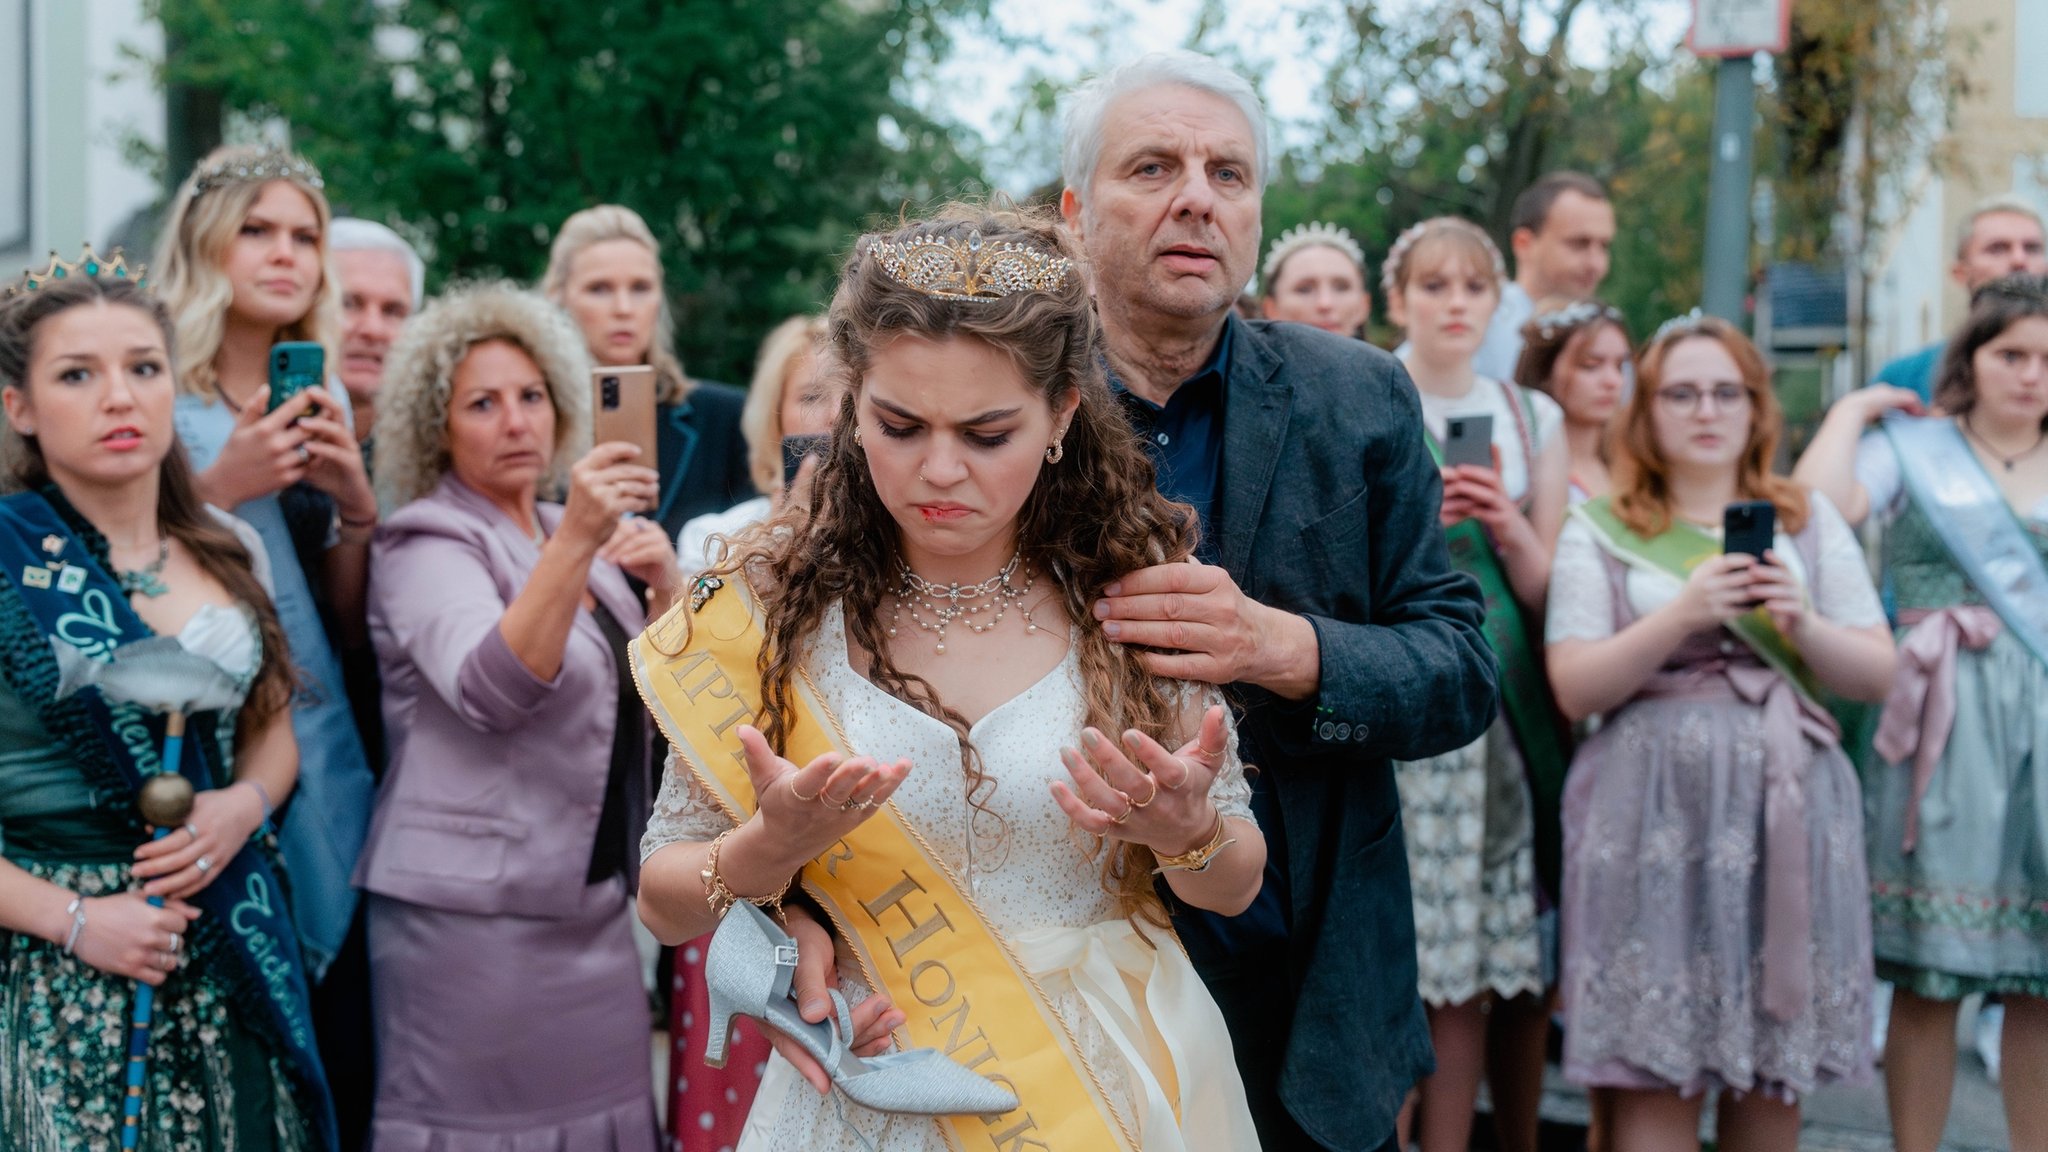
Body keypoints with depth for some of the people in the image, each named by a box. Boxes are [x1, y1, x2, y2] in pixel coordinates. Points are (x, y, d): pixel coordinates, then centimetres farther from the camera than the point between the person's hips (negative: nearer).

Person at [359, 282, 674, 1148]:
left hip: (593, 904, 7)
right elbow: (491, 692, -26)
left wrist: (665, 582, -5)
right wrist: (575, 542, -36)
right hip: (475, 911, -6)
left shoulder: (568, 531, 13)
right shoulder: (429, 546, -7)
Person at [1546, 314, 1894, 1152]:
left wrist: (1804, 625, -10)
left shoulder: (1810, 520, 15)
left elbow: (1877, 675, 10)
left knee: (1775, 1077, 4)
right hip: (1655, 816, -3)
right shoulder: (1599, 532, 7)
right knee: (1656, 1081, -6)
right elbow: (1575, 689, -3)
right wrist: (1681, 617, -15)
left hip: (1788, 811, 3)